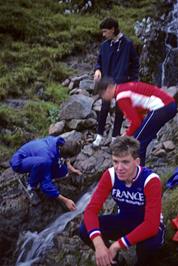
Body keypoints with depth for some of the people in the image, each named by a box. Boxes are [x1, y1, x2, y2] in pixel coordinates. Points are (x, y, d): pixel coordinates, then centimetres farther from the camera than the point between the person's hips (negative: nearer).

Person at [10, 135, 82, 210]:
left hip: (31, 159, 8)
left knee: (63, 171, -9)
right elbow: (46, 185, -32)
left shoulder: (59, 142, -15)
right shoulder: (47, 156, -37)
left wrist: (71, 168, 1)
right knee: (43, 162, -40)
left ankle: (33, 175, 9)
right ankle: (31, 185, -12)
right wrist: (65, 200, -30)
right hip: (18, 162, -8)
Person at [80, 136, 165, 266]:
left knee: (151, 243, -38)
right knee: (84, 230, -20)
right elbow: (91, 209, -23)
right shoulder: (110, 175, -19)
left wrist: (117, 245, -37)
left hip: (148, 226, -3)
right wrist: (99, 244, -39)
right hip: (124, 219, 3)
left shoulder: (151, 181, -30)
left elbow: (152, 224, -35)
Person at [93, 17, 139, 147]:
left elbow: (135, 62, -1)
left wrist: (133, 79, -6)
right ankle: (100, 135, 14)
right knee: (104, 108, 2)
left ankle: (115, 136, 20)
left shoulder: (127, 43, -9)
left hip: (122, 83, -2)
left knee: (120, 110, 7)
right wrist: (98, 69, -10)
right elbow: (99, 61, 12)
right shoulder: (104, 45, 1)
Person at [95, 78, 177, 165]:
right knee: (142, 140, 19)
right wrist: (127, 133, 20)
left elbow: (135, 121, -9)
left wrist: (126, 136, 7)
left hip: (161, 107, -10)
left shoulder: (121, 96, -9)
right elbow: (138, 116, 23)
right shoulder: (126, 88, 20)